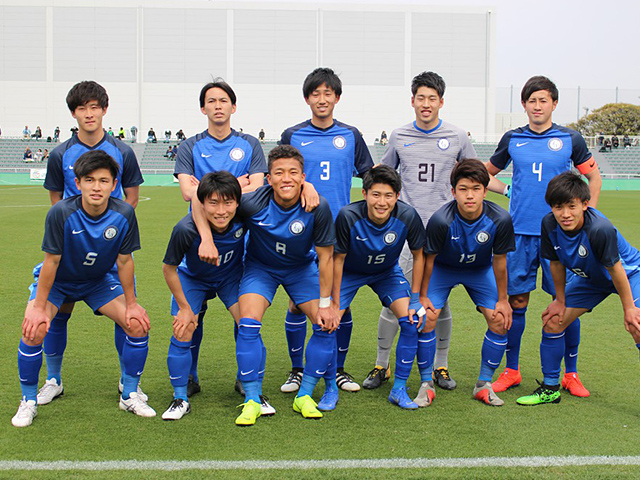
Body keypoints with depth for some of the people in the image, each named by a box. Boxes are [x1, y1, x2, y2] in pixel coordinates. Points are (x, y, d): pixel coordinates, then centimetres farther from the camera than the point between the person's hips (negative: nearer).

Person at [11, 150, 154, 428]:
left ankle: (130, 395, 9)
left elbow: (124, 261, -11)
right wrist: (39, 308, -18)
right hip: (58, 281, -2)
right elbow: (51, 261, -22)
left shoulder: (124, 214, -23)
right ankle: (29, 401, 0)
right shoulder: (61, 213, -30)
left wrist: (131, 304, -6)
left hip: (99, 281, 3)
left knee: (138, 324, -12)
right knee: (33, 330, -24)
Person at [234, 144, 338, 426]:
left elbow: (325, 257, -15)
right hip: (260, 266, -1)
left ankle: (305, 396, 7)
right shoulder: (253, 204, -30)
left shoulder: (317, 208, -27)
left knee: (326, 325, -11)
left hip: (302, 268, 1)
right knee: (248, 323, -20)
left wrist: (325, 304, -13)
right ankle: (252, 401, -8)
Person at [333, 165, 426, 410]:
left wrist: (415, 299, -10)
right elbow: (338, 259, -19)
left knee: (411, 321, -15)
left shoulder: (408, 216, -27)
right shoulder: (348, 216, -32)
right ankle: (331, 390, 3)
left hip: (387, 272, 2)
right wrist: (335, 303, -15)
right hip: (349, 272, -1)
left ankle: (399, 389, 1)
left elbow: (418, 255, -10)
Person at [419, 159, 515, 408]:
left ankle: (484, 384, 8)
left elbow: (499, 261, -13)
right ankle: (427, 385, 0)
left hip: (480, 270, 2)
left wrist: (502, 299, -4)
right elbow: (428, 259, -17)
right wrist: (422, 296, -10)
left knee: (500, 320, -10)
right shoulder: (441, 220, -34)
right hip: (443, 268, -2)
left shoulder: (500, 219, -29)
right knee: (426, 318, -17)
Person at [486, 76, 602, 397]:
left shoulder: (570, 139, 3)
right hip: (520, 232, 1)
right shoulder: (512, 139, 8)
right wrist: (506, 189, 5)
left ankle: (571, 373, 14)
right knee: (515, 302, 4)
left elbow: (593, 176, 13)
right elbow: (486, 173, 22)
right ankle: (511, 370, 17)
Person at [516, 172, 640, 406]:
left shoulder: (600, 228, -38)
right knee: (553, 322, 0)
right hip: (590, 278, 6)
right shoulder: (549, 224, -23)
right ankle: (550, 388, 16)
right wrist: (560, 300, 2)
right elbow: (557, 263, -6)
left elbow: (615, 269, -26)